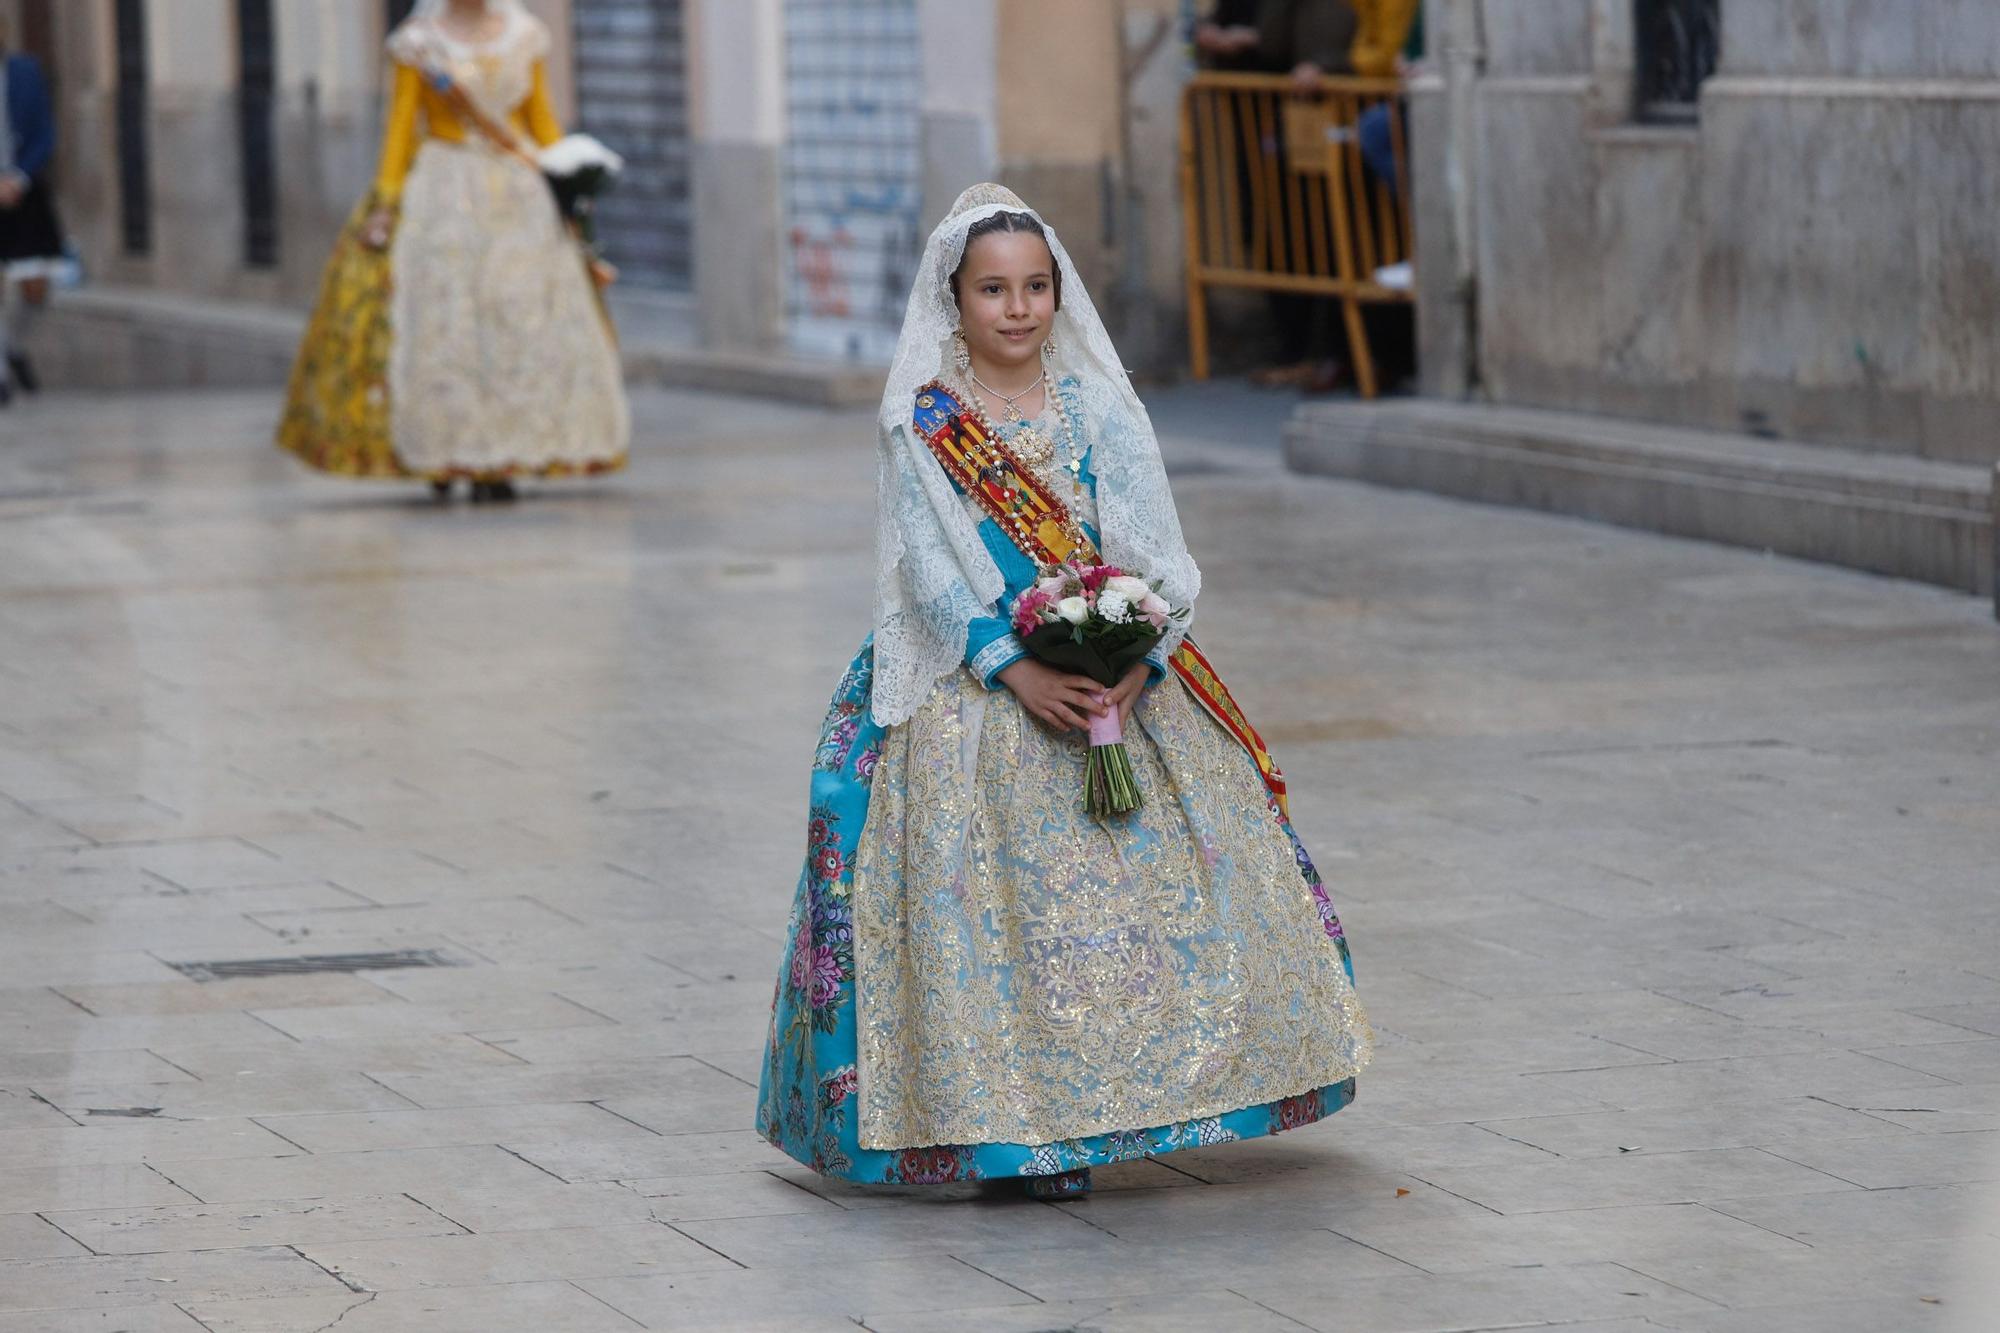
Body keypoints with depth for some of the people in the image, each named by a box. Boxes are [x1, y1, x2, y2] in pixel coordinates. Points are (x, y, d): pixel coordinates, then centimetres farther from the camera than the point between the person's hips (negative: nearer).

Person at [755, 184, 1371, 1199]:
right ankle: (1009, 1126, -7)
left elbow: (1151, 551, -1)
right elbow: (932, 570, -9)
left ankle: (1105, 1098, 9)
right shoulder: (920, 425, -1)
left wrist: (1134, 663, -19)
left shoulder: (1098, 409, 7)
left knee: (1169, 879, -2)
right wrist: (1019, 671, -22)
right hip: (974, 688, -3)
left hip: (1122, 684, 3)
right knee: (999, 897, -12)